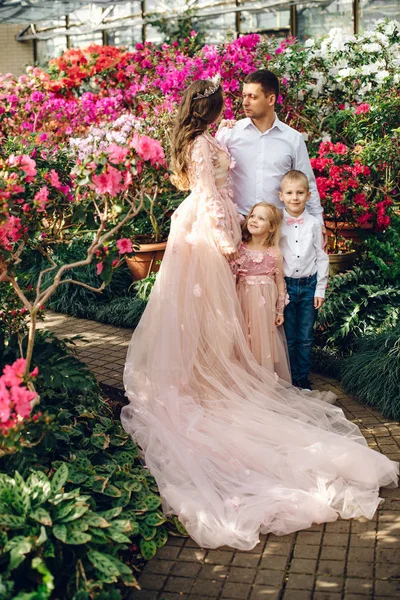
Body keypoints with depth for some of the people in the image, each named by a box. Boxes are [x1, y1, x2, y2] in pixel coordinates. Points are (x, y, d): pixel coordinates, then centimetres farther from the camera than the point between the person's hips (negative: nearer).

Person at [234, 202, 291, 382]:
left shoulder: (274, 253, -1)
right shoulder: (240, 249, 0)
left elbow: (280, 282, 3)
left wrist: (280, 311, 2)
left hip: (265, 306, -1)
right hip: (244, 303, 1)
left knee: (265, 341, 4)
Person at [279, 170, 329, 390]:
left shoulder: (313, 224, 1)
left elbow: (322, 258, 5)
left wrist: (320, 289, 2)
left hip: (309, 285, 1)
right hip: (286, 285, -1)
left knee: (305, 338, 8)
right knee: (288, 337, 4)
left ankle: (303, 379, 19)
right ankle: (290, 380, 17)